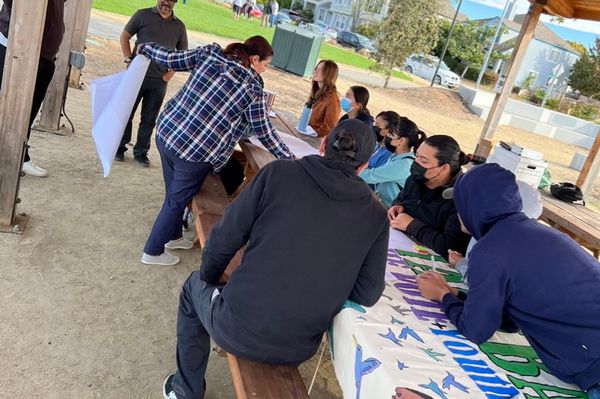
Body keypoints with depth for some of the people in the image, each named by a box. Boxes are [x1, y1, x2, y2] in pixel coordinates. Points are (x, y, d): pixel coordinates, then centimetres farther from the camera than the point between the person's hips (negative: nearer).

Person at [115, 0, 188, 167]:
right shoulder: (143, 15, 0)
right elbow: (125, 36, 5)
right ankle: (120, 147, 22)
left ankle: (141, 152, 21)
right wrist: (128, 60, -6)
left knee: (149, 119, 8)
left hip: (159, 82, 1)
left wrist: (169, 74, 0)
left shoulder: (179, 26, 5)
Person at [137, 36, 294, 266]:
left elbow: (170, 60, 7)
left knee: (174, 192, 26)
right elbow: (264, 132, -4)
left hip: (165, 132, 6)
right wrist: (289, 159, 8)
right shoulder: (252, 88, -9)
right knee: (176, 201, 15)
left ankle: (173, 237, 49)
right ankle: (153, 252, 31)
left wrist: (145, 48, 26)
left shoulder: (209, 54, 2)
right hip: (195, 152, -6)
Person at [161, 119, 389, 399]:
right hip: (299, 350, 4)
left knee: (195, 286, 30)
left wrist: (208, 278, 14)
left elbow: (223, 239, -6)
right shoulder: (376, 216, -3)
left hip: (237, 329, -3)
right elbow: (367, 295, 0)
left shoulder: (279, 173, -9)